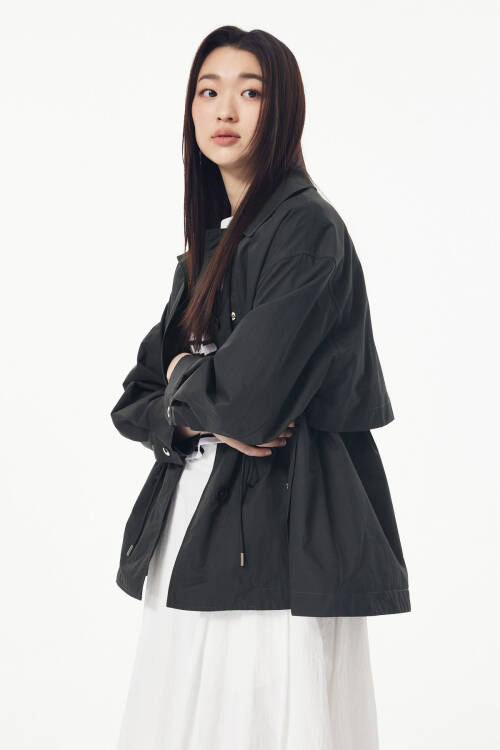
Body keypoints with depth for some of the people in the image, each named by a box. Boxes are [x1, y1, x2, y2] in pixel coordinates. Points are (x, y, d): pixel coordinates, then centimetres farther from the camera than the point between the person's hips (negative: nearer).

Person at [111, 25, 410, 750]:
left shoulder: (309, 227, -10)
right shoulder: (208, 244, 15)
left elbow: (248, 394, -22)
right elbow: (135, 402, 13)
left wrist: (186, 385, -1)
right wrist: (199, 417, -8)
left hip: (279, 532, -7)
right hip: (189, 526, 8)